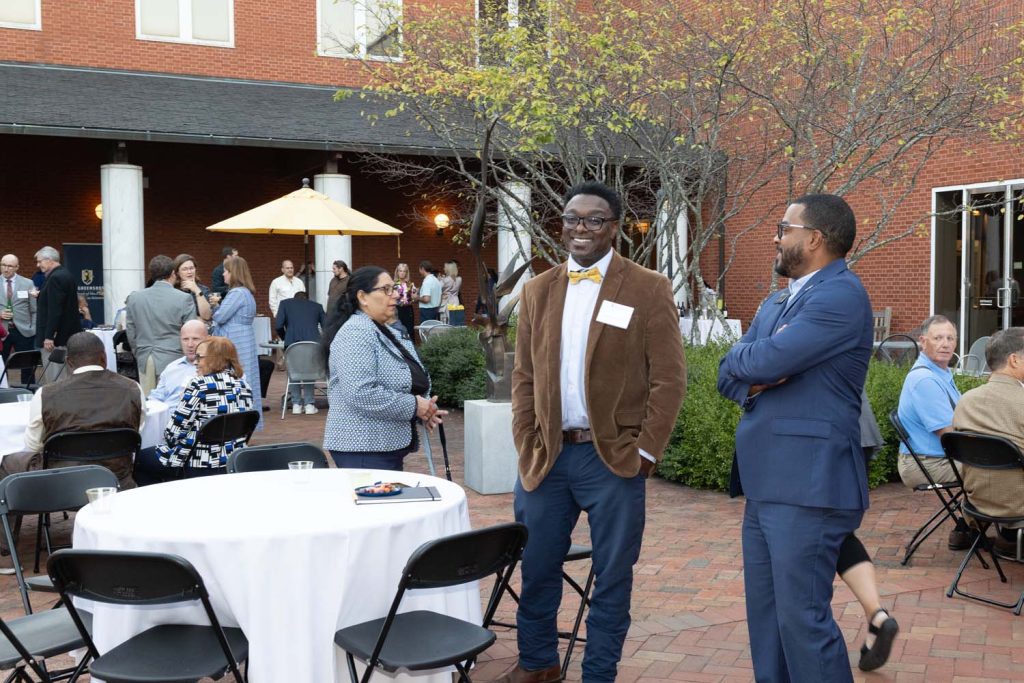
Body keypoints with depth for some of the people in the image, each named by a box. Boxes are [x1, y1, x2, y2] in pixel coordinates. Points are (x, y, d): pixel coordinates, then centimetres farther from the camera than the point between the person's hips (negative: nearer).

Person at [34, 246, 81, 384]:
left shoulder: (55, 278, -15)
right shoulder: (65, 275, 15)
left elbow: (54, 310, -21)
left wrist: (49, 336, -21)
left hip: (56, 337, -10)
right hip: (68, 335, 10)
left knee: (53, 378, -8)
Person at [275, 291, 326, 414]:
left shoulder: (285, 303, 19)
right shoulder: (317, 306, 23)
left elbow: (278, 325, 7)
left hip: (292, 343, -1)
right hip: (313, 343, 1)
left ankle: (296, 404, 18)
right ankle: (309, 404, 16)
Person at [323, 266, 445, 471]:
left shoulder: (388, 332, 17)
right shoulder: (356, 333, -13)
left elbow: (412, 383, 24)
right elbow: (361, 394, -24)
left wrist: (425, 408, 2)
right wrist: (413, 406, -17)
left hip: (392, 446, 9)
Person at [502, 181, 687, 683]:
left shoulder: (649, 289, -4)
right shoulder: (538, 290, 9)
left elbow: (669, 379, -6)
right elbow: (524, 375, 11)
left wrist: (645, 452, -10)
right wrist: (526, 445, 2)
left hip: (613, 458, -3)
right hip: (546, 455, 4)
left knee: (612, 576, 7)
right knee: (537, 567, 14)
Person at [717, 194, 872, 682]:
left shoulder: (842, 294, -11)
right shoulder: (774, 303, 18)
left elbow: (767, 361, -21)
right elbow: (728, 375, 14)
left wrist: (744, 358, 1)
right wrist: (755, 380, -8)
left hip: (808, 485, -9)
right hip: (765, 482, 9)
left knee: (802, 617, -6)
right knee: (765, 615, 14)